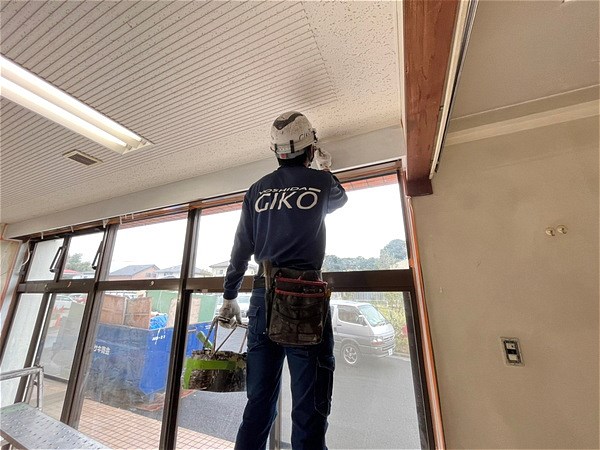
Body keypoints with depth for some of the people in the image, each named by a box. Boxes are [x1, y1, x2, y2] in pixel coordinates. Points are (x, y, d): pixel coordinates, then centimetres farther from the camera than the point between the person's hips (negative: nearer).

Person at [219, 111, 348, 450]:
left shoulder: (257, 190, 11)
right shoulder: (320, 181, 4)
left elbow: (241, 250, 11)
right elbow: (341, 199, 28)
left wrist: (230, 297, 20)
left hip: (263, 296, 5)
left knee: (259, 404, 15)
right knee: (310, 409, 5)